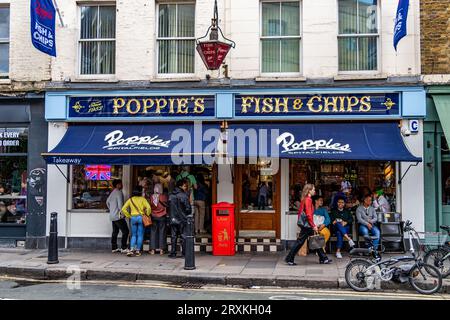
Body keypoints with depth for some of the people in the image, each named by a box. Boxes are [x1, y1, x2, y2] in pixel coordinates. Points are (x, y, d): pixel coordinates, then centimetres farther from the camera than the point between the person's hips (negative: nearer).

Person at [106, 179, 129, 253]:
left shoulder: (112, 193, 13)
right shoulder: (119, 192, -14)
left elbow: (107, 202, 25)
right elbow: (120, 204, -21)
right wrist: (122, 213, -12)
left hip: (112, 216, 10)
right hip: (118, 216, -10)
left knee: (115, 232, 14)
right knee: (125, 231, -7)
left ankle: (114, 248, 17)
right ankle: (123, 248, -9)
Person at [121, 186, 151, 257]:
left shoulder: (130, 200, 8)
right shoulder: (142, 199, -1)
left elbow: (123, 209, 3)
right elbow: (148, 207, -14)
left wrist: (128, 216, 9)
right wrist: (147, 215, 1)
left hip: (133, 218, 2)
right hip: (141, 217, -2)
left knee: (133, 235, 11)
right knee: (140, 235, 6)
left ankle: (131, 250, -4)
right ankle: (138, 251, 7)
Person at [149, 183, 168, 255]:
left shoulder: (152, 197, -6)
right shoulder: (164, 196, -9)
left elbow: (150, 206, 0)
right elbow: (167, 205, -2)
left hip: (154, 217, 1)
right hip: (162, 217, -1)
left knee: (153, 232, 7)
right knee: (162, 232, 5)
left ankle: (153, 249, 7)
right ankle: (161, 249, 5)